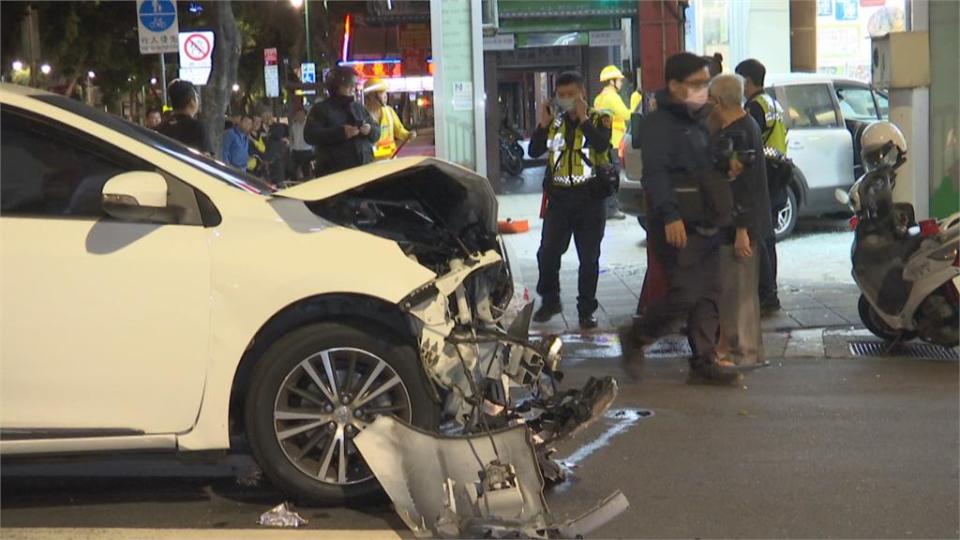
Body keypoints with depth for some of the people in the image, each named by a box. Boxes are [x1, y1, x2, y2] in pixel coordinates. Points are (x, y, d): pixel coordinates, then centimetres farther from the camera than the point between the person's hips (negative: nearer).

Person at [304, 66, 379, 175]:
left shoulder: (359, 108, 19)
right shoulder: (321, 109, 0)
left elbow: (377, 131, 20)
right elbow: (310, 135, -12)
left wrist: (370, 130, -7)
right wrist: (340, 132, -22)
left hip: (364, 168, 6)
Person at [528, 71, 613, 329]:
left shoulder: (599, 120, 1)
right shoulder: (554, 122, 10)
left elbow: (602, 145, -19)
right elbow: (534, 151, 0)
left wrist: (583, 119, -21)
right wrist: (542, 126, -12)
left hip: (589, 200, -2)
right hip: (559, 199, 3)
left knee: (589, 259, 3)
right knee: (547, 253, -2)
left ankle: (586, 310, 12)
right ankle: (549, 301, 16)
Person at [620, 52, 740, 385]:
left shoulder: (697, 123, 20)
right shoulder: (658, 124, -11)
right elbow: (655, 174, -23)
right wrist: (669, 214, -34)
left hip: (706, 225, 9)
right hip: (678, 227, -9)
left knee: (709, 296, 7)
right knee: (684, 294, -12)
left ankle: (704, 363, 12)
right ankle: (634, 339, 9)